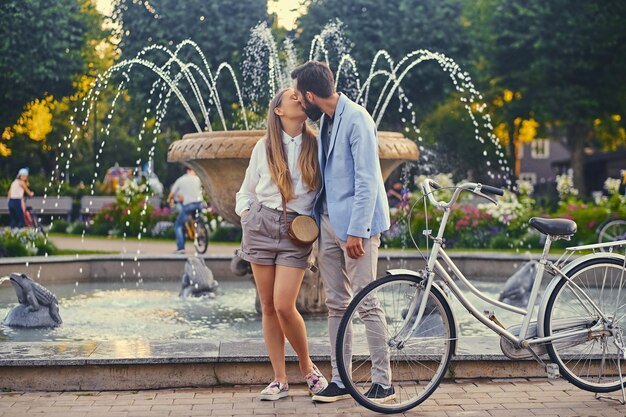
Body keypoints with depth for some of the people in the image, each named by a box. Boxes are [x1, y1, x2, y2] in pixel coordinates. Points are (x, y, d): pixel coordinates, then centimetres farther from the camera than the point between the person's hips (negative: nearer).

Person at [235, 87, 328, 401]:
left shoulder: (316, 146, 2)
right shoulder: (264, 147, 6)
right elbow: (246, 193, 14)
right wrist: (247, 221, 0)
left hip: (297, 232, -2)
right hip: (261, 226, 2)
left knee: (284, 305, -13)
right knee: (268, 307, 3)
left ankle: (307, 366, 11)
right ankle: (280, 380, 11)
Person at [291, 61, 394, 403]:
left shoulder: (356, 119, -14)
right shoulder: (325, 120, 13)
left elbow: (367, 180, -18)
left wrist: (356, 231, -21)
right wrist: (315, 218, 14)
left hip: (355, 224, -8)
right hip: (328, 222, 9)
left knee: (367, 303, -5)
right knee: (336, 305, 10)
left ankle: (383, 382, 3)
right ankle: (340, 380, 16)